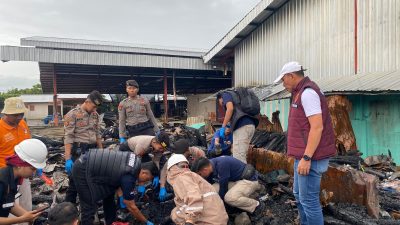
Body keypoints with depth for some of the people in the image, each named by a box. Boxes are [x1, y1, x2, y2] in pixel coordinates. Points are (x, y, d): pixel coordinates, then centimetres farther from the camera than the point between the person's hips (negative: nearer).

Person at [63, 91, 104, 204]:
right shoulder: (73, 114, -9)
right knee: (75, 183, 1)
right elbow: (68, 137, -14)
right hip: (79, 152, -6)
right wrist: (68, 159, -19)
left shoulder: (95, 115, 10)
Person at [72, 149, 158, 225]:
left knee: (109, 196, 17)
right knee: (89, 208, -5)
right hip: (83, 170, -10)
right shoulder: (129, 178, -23)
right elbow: (131, 207, -12)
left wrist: (121, 196, 8)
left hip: (90, 163, 10)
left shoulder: (135, 160, -1)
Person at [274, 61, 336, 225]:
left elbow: (317, 127, -24)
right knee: (299, 194, 21)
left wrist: (306, 158, -24)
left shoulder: (307, 92, -17)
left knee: (308, 199, -1)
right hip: (304, 155, 11)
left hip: (310, 157, -11)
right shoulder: (302, 92, 15)